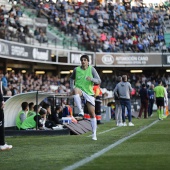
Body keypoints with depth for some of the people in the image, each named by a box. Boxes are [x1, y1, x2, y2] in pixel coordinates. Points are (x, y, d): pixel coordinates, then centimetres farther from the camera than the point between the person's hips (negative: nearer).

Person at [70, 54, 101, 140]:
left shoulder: (92, 69, -1)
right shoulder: (76, 69, 2)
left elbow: (99, 81, -5)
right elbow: (72, 78, 20)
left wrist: (91, 79, -26)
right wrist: (72, 88, 6)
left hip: (89, 92, 0)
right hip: (80, 90, 0)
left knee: (92, 113, -1)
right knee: (76, 90, -39)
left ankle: (94, 134, 9)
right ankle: (81, 111, -37)